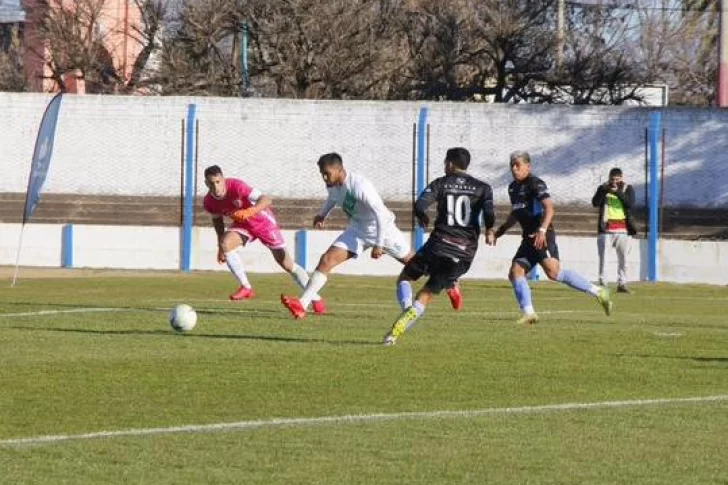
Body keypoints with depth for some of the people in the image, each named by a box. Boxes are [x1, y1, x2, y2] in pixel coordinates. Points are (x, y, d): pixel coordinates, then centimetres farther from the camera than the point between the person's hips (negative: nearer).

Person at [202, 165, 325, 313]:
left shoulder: (236, 186, -35)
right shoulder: (209, 202, -17)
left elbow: (266, 200, -41)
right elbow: (217, 219, 6)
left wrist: (249, 211, -58)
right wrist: (220, 246, 6)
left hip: (263, 221, -4)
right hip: (242, 224, 5)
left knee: (287, 264, -5)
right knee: (226, 243, -25)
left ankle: (316, 299, 9)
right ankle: (246, 288, -12)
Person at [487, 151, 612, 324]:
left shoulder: (535, 183, -8)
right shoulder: (513, 187, 19)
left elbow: (549, 208, -20)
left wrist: (542, 230, -33)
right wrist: (497, 233, 28)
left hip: (542, 236, -9)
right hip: (528, 237, 9)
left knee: (553, 271, -23)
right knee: (515, 273, -2)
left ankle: (597, 292, -19)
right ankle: (528, 313, -1)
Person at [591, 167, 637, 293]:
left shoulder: (628, 188, 5)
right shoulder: (603, 188, 6)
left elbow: (630, 203, -12)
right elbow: (595, 203, -8)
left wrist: (617, 192, -20)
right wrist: (605, 190, -18)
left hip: (623, 229, 1)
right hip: (606, 229, -1)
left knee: (623, 258, 3)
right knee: (603, 257, -7)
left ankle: (621, 284, 10)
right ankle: (602, 282, -4)